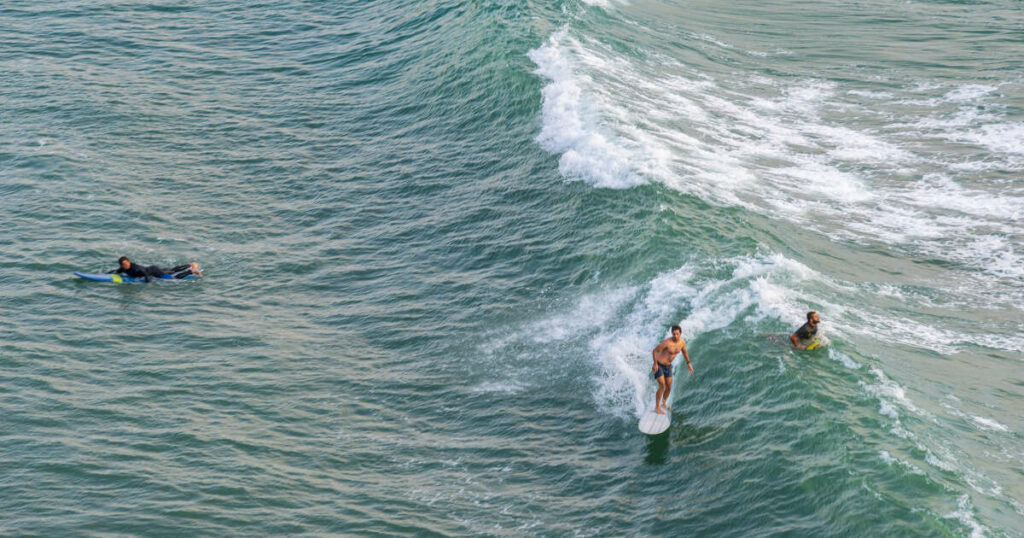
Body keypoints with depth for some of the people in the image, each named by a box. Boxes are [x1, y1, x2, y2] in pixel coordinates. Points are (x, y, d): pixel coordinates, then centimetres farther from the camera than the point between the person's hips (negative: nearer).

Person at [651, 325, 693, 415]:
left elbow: (684, 352, 14)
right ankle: (657, 407, -2)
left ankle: (664, 403, 36)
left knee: (669, 387, 11)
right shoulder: (667, 342, -28)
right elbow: (655, 351, -20)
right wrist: (655, 364, -24)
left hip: (668, 366, 6)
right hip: (659, 366, -6)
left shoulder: (682, 342, -8)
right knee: (662, 386, -14)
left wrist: (688, 363, 14)